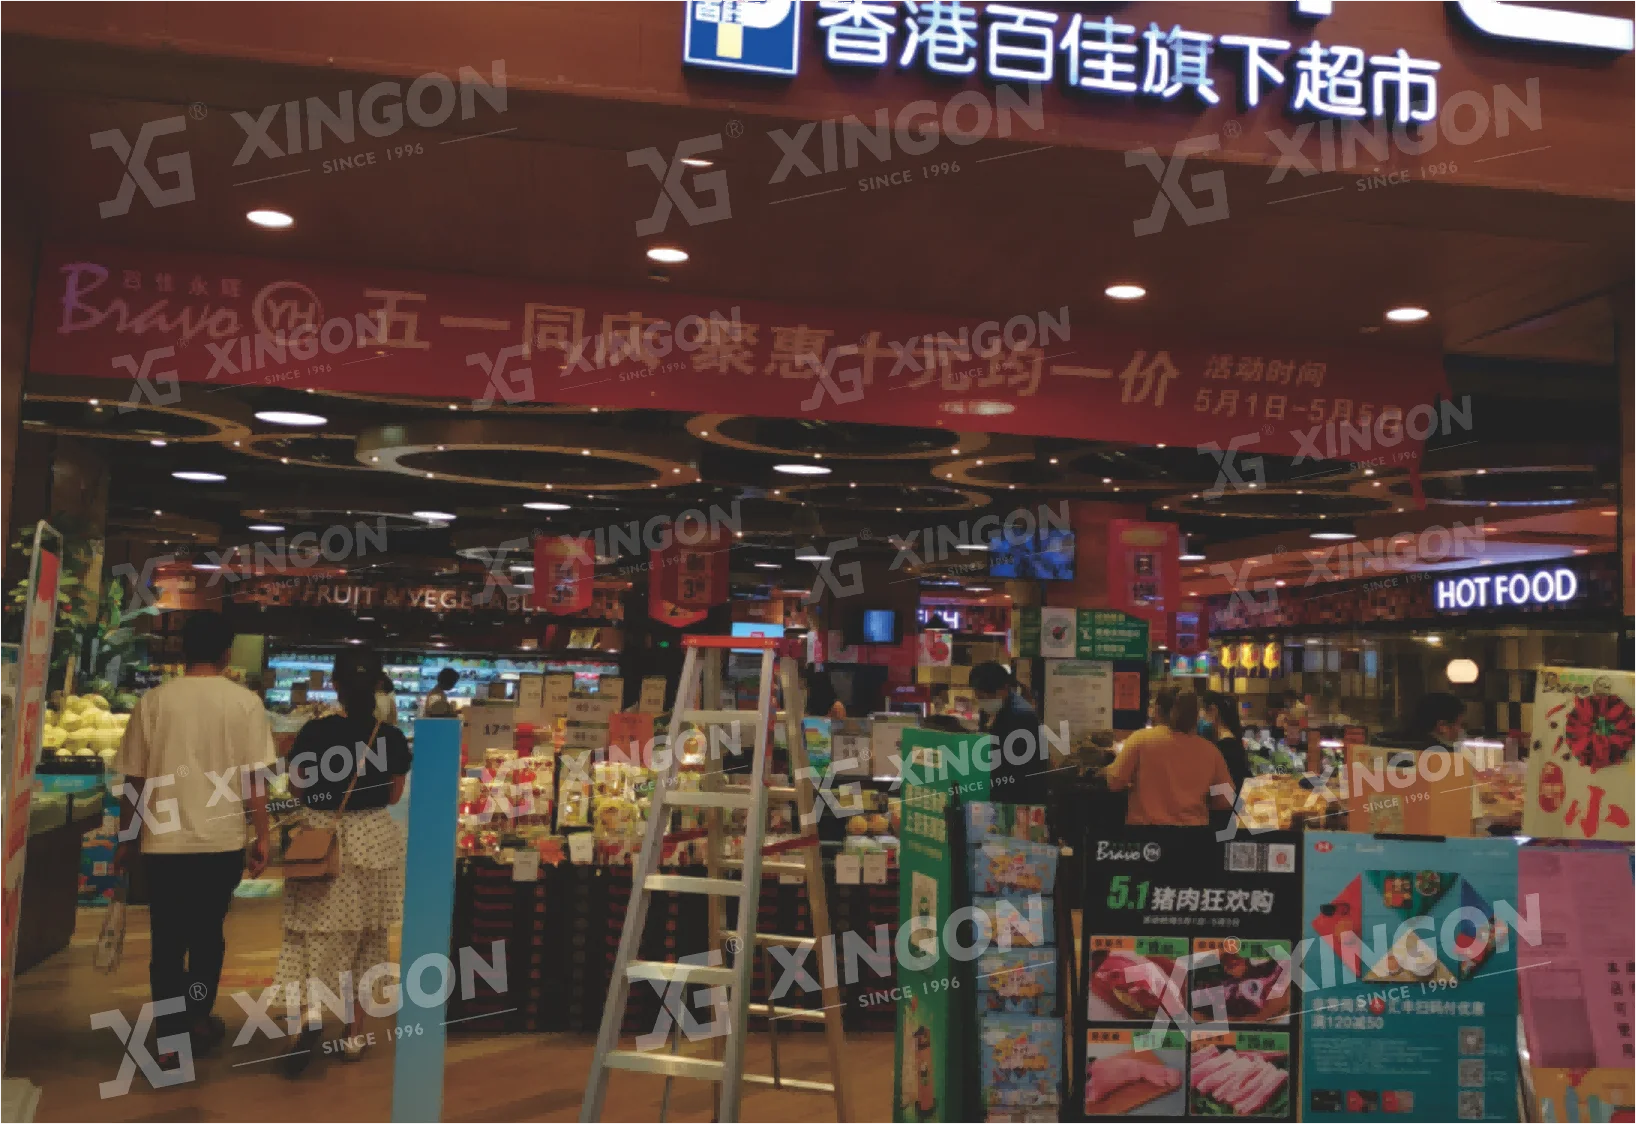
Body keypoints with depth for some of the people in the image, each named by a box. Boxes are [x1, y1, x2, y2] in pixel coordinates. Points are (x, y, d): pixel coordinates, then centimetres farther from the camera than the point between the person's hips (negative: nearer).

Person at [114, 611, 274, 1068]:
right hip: (223, 840, 0)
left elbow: (134, 780, 2)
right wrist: (262, 837, 4)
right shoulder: (245, 702, -5)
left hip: (164, 841, 0)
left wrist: (126, 840, 14)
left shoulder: (154, 701, -2)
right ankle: (197, 1019, 28)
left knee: (167, 940, 10)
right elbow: (255, 778, -5)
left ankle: (171, 1039, 11)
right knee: (207, 933, 19)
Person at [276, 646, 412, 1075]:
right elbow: (394, 796, 5)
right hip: (374, 841, 2)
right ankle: (353, 1034, 22)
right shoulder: (392, 737, -7)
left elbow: (295, 789, 0)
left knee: (315, 931, 6)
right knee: (365, 937, 13)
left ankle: (310, 1010, -19)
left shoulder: (315, 732, -11)